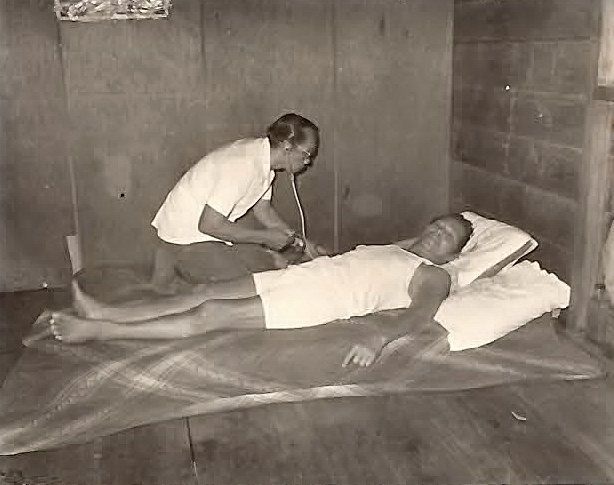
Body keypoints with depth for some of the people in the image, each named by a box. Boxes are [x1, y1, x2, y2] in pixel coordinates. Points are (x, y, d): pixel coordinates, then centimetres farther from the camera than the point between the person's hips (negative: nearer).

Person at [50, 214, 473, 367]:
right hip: (300, 274, 8)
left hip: (324, 298, -8)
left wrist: (379, 338, -36)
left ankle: (99, 331, -12)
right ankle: (104, 312, 0)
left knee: (209, 316, -16)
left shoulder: (435, 277, 3)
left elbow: (419, 313, -17)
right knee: (205, 293, -3)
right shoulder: (395, 249, 28)